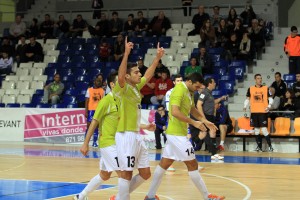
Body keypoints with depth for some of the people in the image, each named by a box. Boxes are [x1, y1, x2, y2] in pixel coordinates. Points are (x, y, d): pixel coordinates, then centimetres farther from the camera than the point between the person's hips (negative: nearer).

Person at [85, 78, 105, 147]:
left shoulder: (102, 91, 9)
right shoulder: (89, 90, 2)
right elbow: (87, 101, 0)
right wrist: (86, 111, -8)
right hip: (91, 110, -2)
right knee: (89, 125, -3)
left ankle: (95, 142, 7)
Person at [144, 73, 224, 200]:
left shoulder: (189, 92, 12)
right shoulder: (179, 90, -18)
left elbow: (192, 109, 28)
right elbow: (175, 112, -29)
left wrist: (205, 121, 18)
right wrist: (194, 123, -26)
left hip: (175, 133, 10)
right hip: (177, 134, -10)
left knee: (164, 164, 12)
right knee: (192, 164, -3)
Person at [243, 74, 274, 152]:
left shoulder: (266, 88, 2)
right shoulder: (250, 89, 7)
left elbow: (270, 98, 3)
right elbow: (247, 99, 13)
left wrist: (269, 106, -15)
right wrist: (245, 106, -3)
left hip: (263, 112, -3)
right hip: (254, 112, 3)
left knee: (264, 129, -11)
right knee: (256, 129, 7)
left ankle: (270, 146, -4)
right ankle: (259, 147, 16)